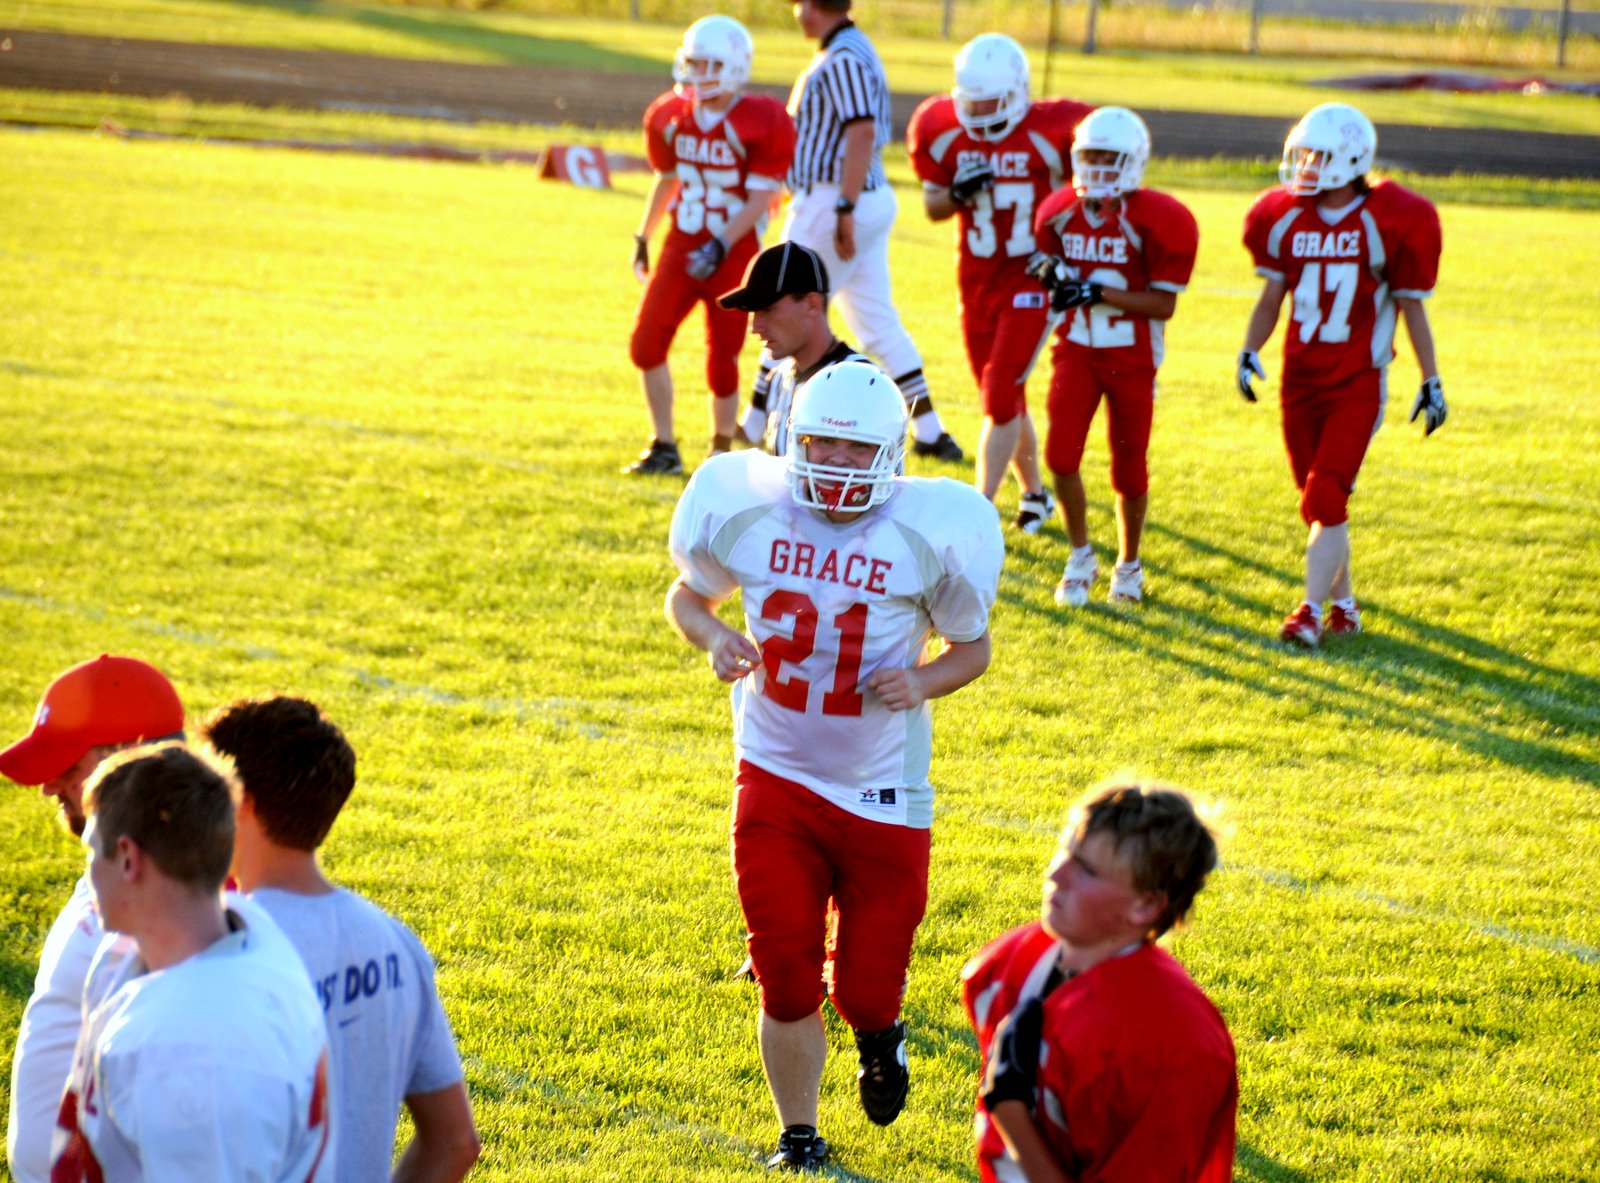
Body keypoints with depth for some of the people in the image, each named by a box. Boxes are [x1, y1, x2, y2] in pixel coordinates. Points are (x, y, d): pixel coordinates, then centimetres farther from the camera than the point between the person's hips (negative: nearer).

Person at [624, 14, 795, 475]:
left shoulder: (761, 122, -13)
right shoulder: (671, 116, 4)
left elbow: (760, 198, -15)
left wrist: (721, 246, -24)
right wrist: (642, 238, 21)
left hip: (734, 251, -5)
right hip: (682, 245, 5)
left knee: (722, 360, 0)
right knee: (646, 345, -7)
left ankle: (722, 449, 22)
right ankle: (664, 448, 4)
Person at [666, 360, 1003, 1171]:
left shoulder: (928, 532, -10)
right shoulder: (748, 510, -7)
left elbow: (972, 647, 4)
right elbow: (686, 592, 12)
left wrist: (923, 684, -17)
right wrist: (712, 637, -10)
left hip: (882, 789, -1)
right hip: (776, 776, 1)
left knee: (864, 987, 4)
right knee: (787, 983, -3)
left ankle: (877, 1032, 42)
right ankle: (797, 1136, 19)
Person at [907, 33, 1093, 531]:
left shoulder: (1052, 132, -13)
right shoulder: (946, 132, -3)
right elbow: (932, 207, 8)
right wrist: (957, 194, -13)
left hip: (1031, 280, -5)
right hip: (977, 282, 5)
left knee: (1000, 395, -12)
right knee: (1006, 399, 14)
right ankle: (1035, 493, 33)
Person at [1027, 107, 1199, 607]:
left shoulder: (1158, 221, -14)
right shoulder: (1061, 211, 1)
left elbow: (1162, 304, -15)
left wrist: (1097, 292, -25)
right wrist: (1053, 275, -11)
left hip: (1132, 359, -3)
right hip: (1077, 351, 3)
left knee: (1129, 471, 5)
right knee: (1061, 455, -12)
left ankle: (1129, 563, 28)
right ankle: (1081, 554, 9)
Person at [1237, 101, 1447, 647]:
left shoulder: (1389, 223, -8)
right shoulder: (1286, 218, 3)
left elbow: (1411, 307, -1)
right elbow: (1271, 298, 12)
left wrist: (1431, 382, 1)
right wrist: (1248, 353, -3)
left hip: (1358, 382, -4)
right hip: (1300, 377, 4)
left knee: (1326, 498, -13)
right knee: (1318, 503, 9)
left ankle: (1311, 611, -9)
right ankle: (1343, 606, 24)